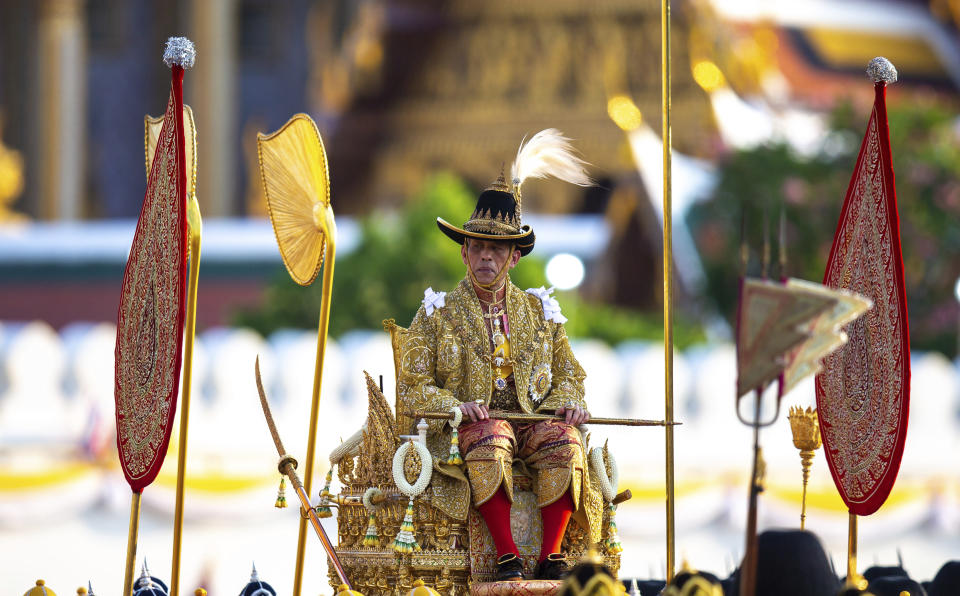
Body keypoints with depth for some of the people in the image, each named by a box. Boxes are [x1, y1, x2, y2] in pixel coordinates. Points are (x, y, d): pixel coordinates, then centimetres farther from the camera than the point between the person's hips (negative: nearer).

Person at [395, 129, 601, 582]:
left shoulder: (538, 312, 19)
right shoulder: (438, 314, 10)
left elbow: (568, 374, 23)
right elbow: (412, 386, 5)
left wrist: (566, 403, -1)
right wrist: (456, 406, -15)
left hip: (533, 421, 3)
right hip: (467, 426, -3)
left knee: (564, 439, -32)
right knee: (490, 440, -38)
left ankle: (552, 555, -30)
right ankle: (507, 556, -39)